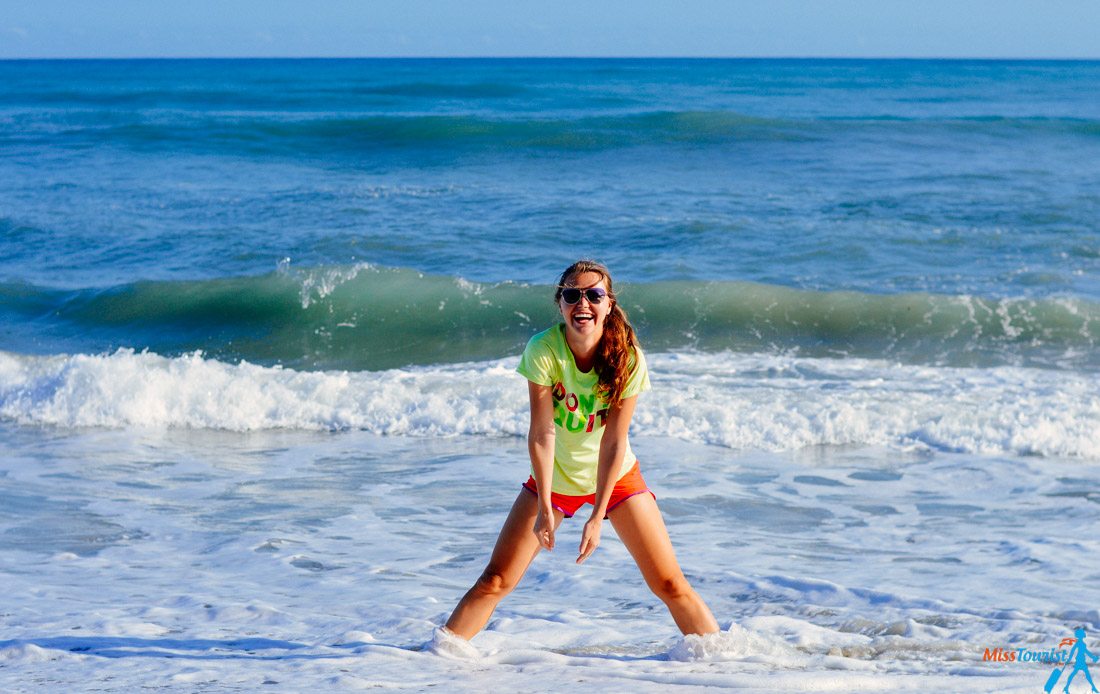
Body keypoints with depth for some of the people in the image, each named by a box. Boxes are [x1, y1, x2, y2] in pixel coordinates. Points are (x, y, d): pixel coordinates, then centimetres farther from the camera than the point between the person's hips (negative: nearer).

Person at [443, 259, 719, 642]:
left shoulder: (628, 358, -22)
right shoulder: (543, 350, -23)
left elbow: (614, 442, -21)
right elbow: (541, 432, -21)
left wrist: (597, 517, -23)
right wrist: (544, 508, -23)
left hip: (615, 475, 0)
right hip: (553, 475, 0)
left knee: (671, 584, -3)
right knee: (494, 581, -4)